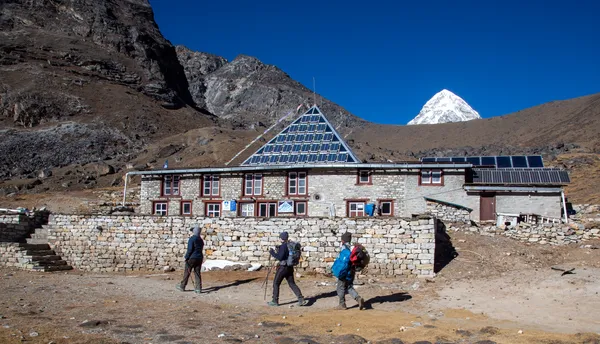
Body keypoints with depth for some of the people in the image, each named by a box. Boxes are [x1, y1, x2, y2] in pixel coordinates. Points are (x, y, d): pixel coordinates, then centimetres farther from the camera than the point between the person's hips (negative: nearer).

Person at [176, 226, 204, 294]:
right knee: (197, 273, 5)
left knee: (187, 272, 6)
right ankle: (198, 288, 0)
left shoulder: (192, 239, -12)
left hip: (192, 258, -6)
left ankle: (182, 286, 17)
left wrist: (186, 257, -9)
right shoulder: (201, 240, 11)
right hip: (199, 258, 6)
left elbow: (190, 249, -17)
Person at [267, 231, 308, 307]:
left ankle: (275, 301, 13)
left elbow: (280, 257, -20)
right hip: (290, 267, 8)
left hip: (283, 267, -8)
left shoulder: (283, 246, -17)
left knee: (276, 283, 7)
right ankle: (301, 299, 1)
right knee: (292, 284, 11)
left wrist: (272, 252, -9)